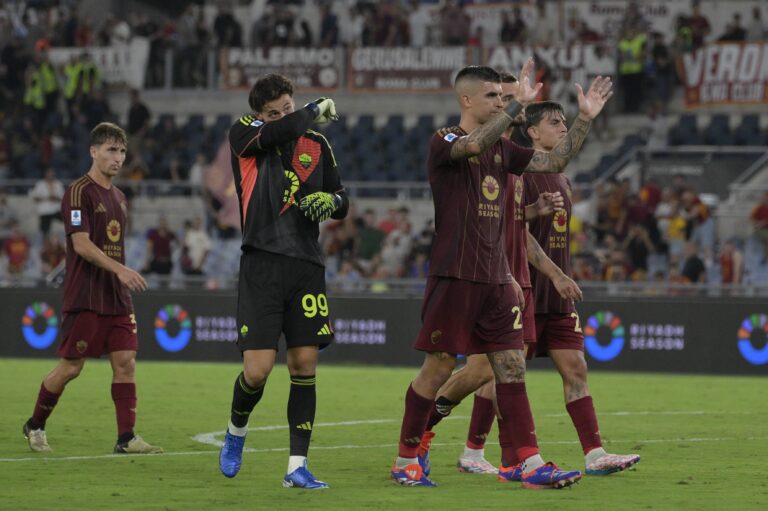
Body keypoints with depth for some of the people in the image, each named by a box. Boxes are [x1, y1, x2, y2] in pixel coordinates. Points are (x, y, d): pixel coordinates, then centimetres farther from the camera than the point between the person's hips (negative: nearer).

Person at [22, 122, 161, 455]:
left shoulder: (118, 197, 15)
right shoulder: (78, 193, -10)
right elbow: (81, 244, -19)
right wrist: (120, 270, -27)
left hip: (116, 298, 7)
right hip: (84, 298, -7)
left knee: (125, 362, -3)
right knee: (70, 367, -2)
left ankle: (126, 438, -4)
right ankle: (35, 426, 17)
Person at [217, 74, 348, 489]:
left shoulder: (317, 145, 13)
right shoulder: (243, 134, 0)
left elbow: (341, 202, 19)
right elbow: (280, 132, -22)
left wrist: (331, 200, -4)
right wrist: (316, 111, -5)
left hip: (307, 267, 4)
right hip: (262, 264, -3)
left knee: (305, 365, -2)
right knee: (257, 369, -9)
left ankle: (297, 466, 3)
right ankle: (236, 432, 23)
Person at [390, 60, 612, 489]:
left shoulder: (502, 148, 15)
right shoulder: (445, 142, -7)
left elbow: (555, 161, 17)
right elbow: (474, 144, -30)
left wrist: (586, 119, 7)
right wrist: (518, 105, -34)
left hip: (496, 278, 7)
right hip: (454, 276, -7)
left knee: (512, 367, 1)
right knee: (439, 368, -2)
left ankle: (531, 462, -2)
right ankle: (406, 460, 10)